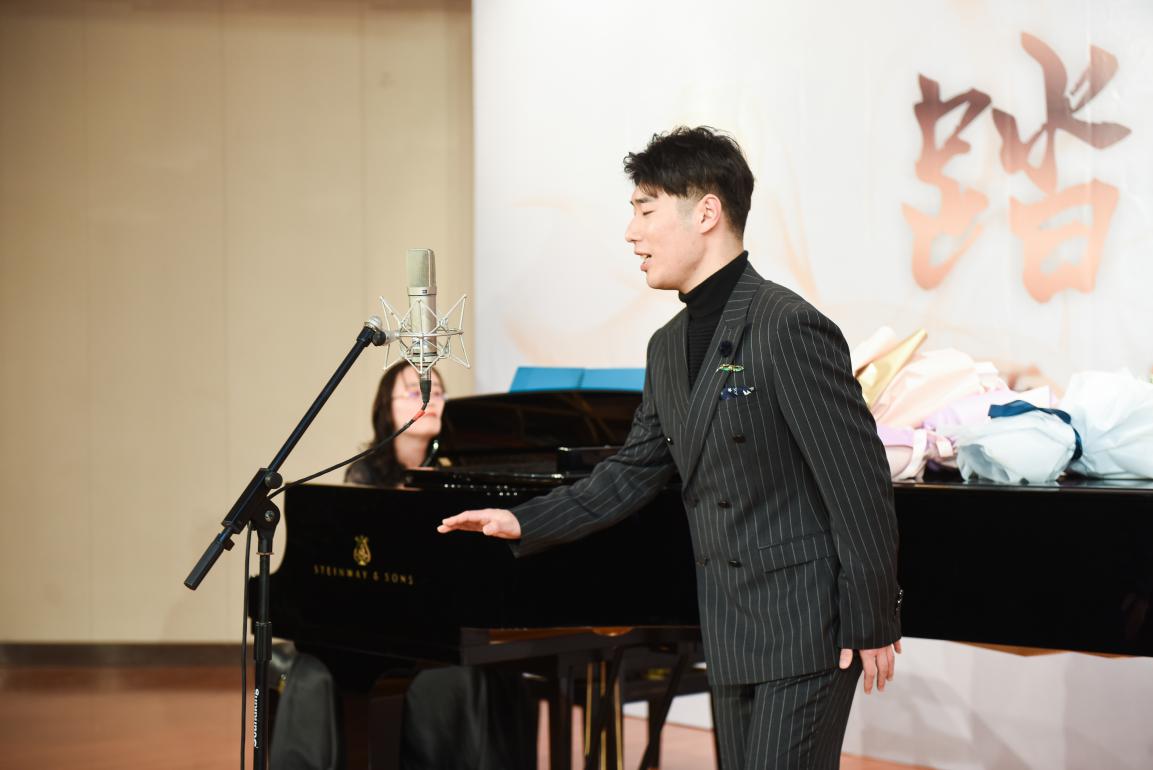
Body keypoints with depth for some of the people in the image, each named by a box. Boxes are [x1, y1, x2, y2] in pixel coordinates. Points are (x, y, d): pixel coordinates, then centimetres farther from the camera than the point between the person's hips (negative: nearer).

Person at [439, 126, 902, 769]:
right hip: (732, 635, 9)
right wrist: (524, 523, 9)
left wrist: (873, 625, -14)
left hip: (807, 626, -8)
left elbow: (861, 480, -16)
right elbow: (635, 472, 18)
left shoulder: (791, 328, -17)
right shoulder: (669, 347, 11)